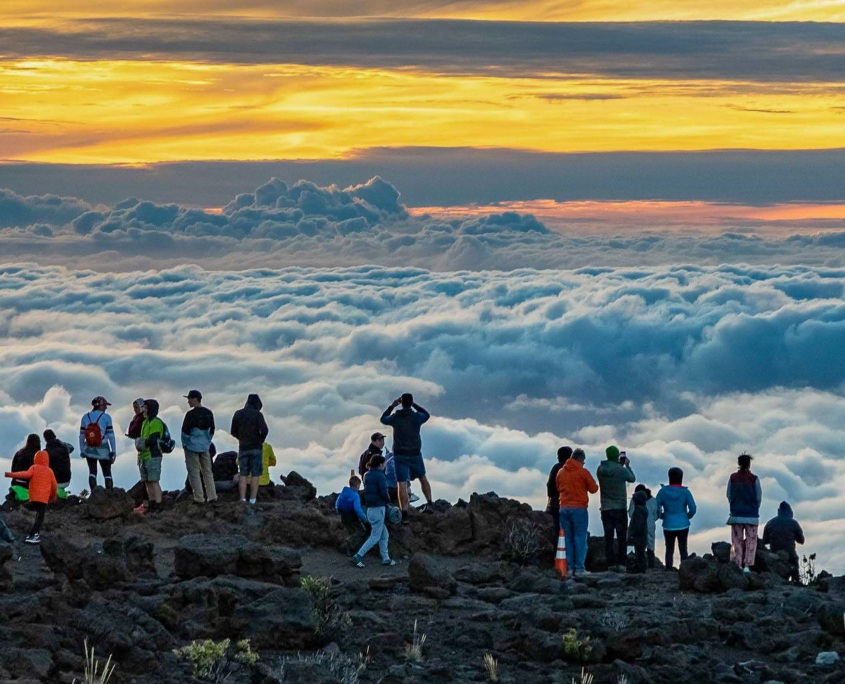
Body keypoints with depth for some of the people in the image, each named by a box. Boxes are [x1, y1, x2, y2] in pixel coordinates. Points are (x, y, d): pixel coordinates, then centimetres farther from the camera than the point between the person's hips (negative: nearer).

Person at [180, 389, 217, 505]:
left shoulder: (191, 414, -14)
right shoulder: (208, 413, 7)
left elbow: (185, 430, -13)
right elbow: (212, 430, 13)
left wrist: (185, 444, 0)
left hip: (192, 447, -6)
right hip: (205, 447, 6)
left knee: (194, 473, -2)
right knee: (207, 472, 12)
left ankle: (199, 498, -5)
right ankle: (212, 496, 9)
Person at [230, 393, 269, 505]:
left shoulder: (237, 414, 5)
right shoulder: (257, 414, -8)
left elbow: (233, 432, 9)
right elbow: (264, 430, -19)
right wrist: (261, 439, 0)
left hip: (243, 448, 3)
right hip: (256, 448, -3)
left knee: (243, 475, 7)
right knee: (255, 475, 2)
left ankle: (243, 500, -2)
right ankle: (252, 500, -4)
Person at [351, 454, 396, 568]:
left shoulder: (367, 475, 10)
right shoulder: (380, 475, -14)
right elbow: (383, 492, -19)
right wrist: (388, 500, -1)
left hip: (370, 508, 8)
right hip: (378, 508, -8)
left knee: (384, 535, 17)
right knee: (375, 537, -3)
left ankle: (385, 558, 19)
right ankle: (358, 557, -8)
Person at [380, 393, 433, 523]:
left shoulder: (395, 417, -8)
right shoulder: (416, 417, -9)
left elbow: (383, 419, 14)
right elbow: (427, 414, 15)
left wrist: (392, 406, 20)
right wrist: (414, 405, 18)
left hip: (400, 455, -1)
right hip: (415, 454, 1)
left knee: (402, 484, -5)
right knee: (422, 477, 24)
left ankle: (405, 514, -13)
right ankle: (429, 503, 20)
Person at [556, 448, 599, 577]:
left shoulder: (561, 472, 9)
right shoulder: (583, 472, -5)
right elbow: (593, 488, -1)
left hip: (564, 508, 4)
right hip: (579, 508, -4)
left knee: (567, 539, 7)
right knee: (580, 538, -2)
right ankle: (579, 568, -9)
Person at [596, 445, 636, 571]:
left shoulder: (600, 470, -2)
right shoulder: (621, 470, -12)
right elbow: (632, 479, 7)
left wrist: (619, 464, 25)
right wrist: (628, 466, 21)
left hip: (605, 509, 3)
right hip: (620, 508, -3)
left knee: (608, 537, 3)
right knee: (622, 537, 4)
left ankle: (610, 563, -2)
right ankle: (621, 563, -2)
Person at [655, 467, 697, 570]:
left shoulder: (663, 491, -4)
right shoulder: (685, 492, -7)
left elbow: (656, 507, -6)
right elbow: (692, 508, -9)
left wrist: (661, 516, 12)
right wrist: (688, 516, 10)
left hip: (668, 526, 0)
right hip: (683, 526, 0)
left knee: (669, 550, 10)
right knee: (683, 550, 7)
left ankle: (668, 570, 7)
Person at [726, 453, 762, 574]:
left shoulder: (732, 478, -2)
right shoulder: (754, 479, -8)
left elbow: (729, 495, 2)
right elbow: (759, 497, -3)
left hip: (736, 514, 2)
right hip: (751, 515, -2)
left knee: (737, 541, 8)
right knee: (751, 541, 4)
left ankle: (737, 565, 3)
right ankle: (747, 565, -5)